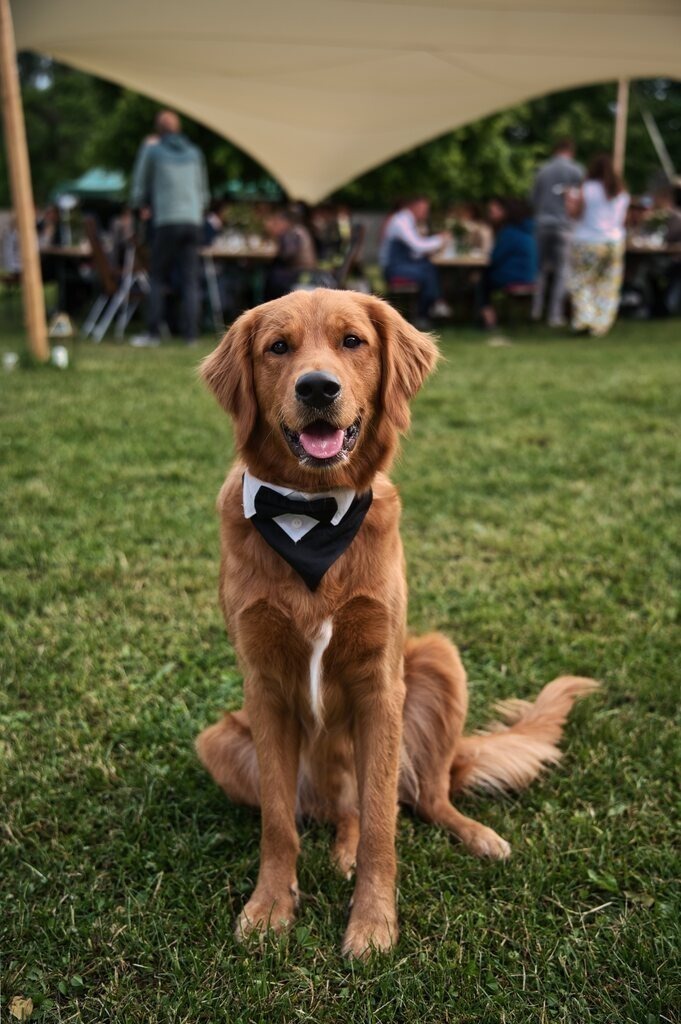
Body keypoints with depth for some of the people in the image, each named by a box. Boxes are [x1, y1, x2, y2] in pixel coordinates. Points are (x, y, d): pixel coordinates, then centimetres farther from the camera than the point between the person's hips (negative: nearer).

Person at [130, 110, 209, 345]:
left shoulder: (152, 151, 5)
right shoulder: (194, 153, 15)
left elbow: (139, 188, 11)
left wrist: (139, 205, 30)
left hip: (166, 222, -3)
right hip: (193, 221, 3)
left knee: (158, 279, 2)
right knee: (190, 280, 1)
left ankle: (154, 333, -2)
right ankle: (191, 333, -3)